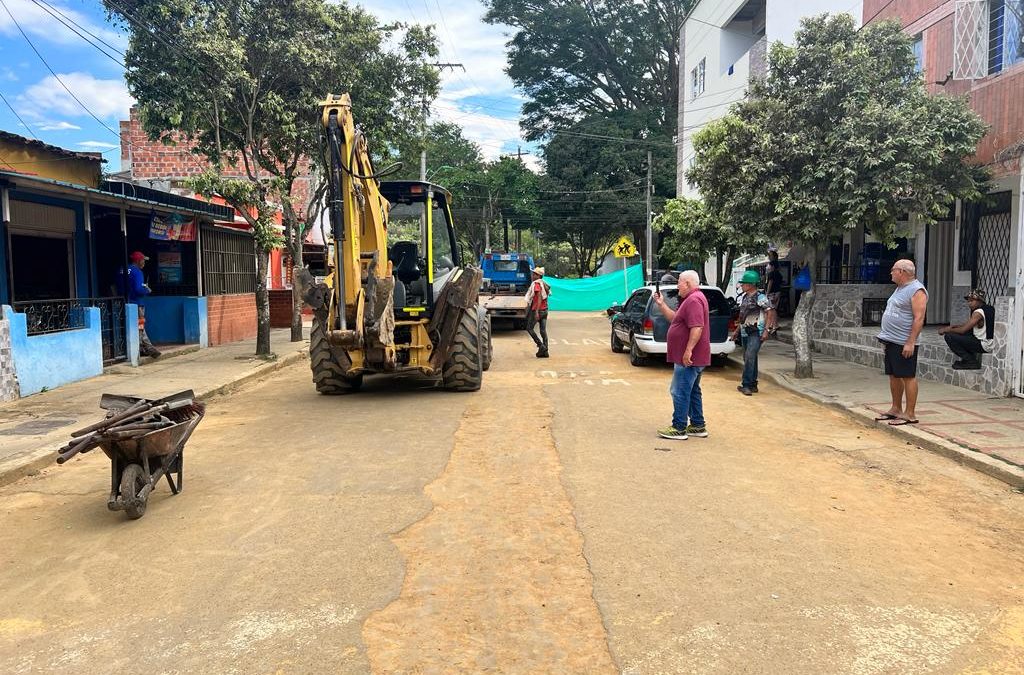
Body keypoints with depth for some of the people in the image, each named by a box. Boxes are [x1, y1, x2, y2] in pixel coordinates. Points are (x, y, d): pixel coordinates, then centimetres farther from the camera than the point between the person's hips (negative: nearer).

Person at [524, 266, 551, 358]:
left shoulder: (537, 284, -13)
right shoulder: (544, 284, 14)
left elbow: (539, 298, -23)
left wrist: (536, 311, -28)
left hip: (537, 310, -8)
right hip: (545, 310, 8)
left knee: (529, 328, 3)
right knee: (543, 330, 6)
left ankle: (541, 346, -6)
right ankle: (544, 351, 5)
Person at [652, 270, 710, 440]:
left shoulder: (694, 300, -18)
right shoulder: (691, 299, 18)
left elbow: (697, 327, -28)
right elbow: (675, 318, 23)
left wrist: (688, 350, -30)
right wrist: (661, 304, 15)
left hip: (688, 358, -11)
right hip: (692, 358, 11)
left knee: (680, 392, -6)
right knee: (692, 391, 16)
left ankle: (679, 429, -1)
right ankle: (698, 426, 22)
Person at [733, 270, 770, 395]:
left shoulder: (760, 298, -10)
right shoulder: (743, 297, 13)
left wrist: (766, 330, -17)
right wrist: (737, 331, 21)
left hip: (756, 333, -8)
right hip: (745, 332, 8)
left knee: (749, 357, -17)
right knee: (748, 359, 12)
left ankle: (746, 385, -15)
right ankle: (752, 385, 20)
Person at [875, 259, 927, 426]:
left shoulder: (916, 290, -13)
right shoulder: (899, 288, 17)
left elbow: (919, 318, -19)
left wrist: (910, 342, -23)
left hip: (904, 343, -9)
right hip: (891, 341, 10)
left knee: (908, 377, -4)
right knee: (893, 376, 13)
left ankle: (910, 414, 1)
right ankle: (896, 409, 22)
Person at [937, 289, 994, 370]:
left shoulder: (978, 312, -17)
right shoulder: (989, 308, 14)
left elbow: (963, 330, -17)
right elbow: (967, 324, 18)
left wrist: (945, 330, -5)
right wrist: (952, 327, 8)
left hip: (984, 346, -10)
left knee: (949, 336, -16)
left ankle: (971, 361, -8)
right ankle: (970, 358, 17)